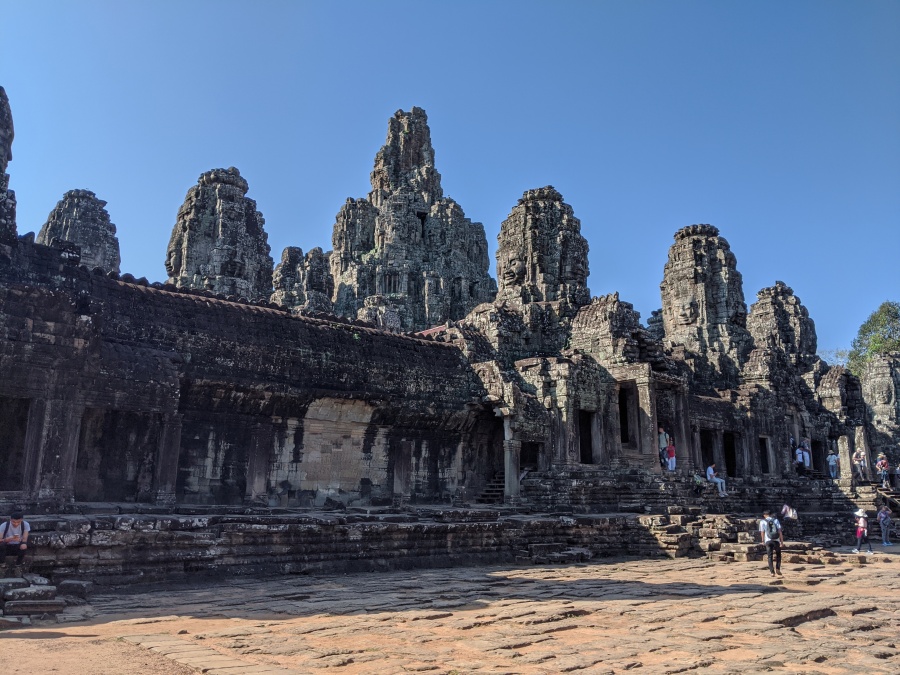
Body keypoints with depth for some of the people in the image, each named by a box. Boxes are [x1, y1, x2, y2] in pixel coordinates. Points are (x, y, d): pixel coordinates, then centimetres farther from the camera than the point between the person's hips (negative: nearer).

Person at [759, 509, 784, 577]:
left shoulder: (762, 522, 4)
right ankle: (778, 568, 7)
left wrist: (763, 540, 18)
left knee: (770, 556, 6)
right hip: (776, 540, 1)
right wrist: (782, 541, 2)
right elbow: (780, 531, 0)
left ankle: (772, 572, 0)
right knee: (778, 555, 19)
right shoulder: (776, 520, 7)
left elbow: (762, 532, 2)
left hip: (768, 541, -1)